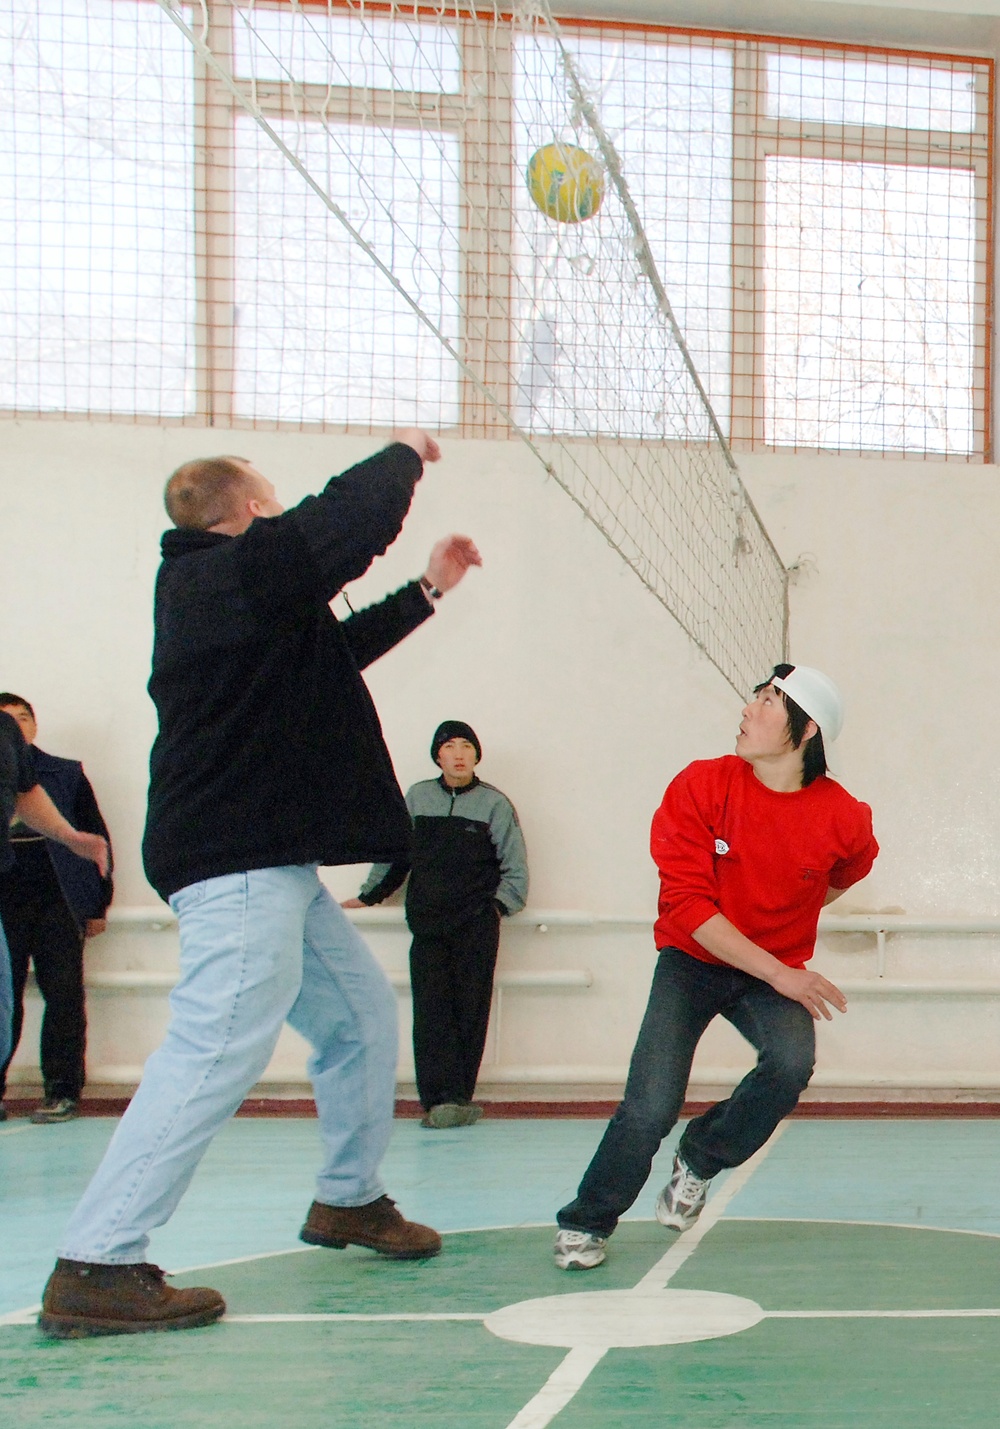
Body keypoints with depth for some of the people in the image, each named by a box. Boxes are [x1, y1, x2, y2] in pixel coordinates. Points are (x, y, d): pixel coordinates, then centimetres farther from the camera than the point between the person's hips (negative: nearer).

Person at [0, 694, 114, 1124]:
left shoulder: (67, 774, 9)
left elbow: (95, 837, 11)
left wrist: (97, 904, 7)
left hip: (58, 905, 0)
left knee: (64, 999, 0)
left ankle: (61, 1090, 7)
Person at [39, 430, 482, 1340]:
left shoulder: (217, 587, 21)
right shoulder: (235, 572, -10)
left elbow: (337, 648, 32)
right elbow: (347, 522, -17)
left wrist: (427, 591, 34)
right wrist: (405, 454, 3)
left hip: (274, 865, 11)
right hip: (239, 864, -11)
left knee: (362, 1014, 17)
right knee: (218, 1049, -15)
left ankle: (350, 1200, 32)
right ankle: (95, 1267, -12)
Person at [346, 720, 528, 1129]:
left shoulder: (495, 804, 5)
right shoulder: (417, 797, 11)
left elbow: (516, 869, 9)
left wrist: (497, 906, -3)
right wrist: (369, 895, 20)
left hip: (476, 927, -2)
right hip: (427, 924, 2)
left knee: (470, 1011, -4)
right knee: (431, 1011, -8)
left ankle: (454, 1100, -2)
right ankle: (446, 1099, -9)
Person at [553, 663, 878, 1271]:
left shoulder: (843, 817, -12)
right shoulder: (702, 786, -17)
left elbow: (850, 867, 16)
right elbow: (686, 903, -19)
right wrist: (778, 972, -21)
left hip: (777, 972, 2)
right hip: (693, 962, -1)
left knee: (792, 1063, -27)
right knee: (652, 1106, -16)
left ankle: (700, 1160, 2)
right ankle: (586, 1223, 9)